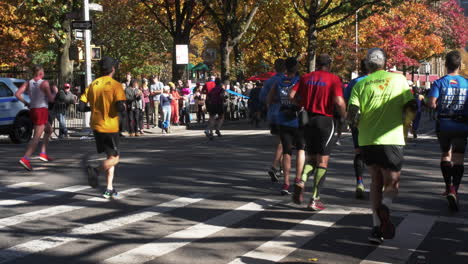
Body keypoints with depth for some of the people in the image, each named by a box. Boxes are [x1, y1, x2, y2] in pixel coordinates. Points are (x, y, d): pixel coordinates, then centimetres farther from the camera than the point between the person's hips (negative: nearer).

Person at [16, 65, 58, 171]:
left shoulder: (28, 83, 6)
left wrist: (25, 103, 7)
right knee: (36, 137, -11)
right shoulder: (44, 83, -10)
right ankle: (25, 159, -26)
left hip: (32, 110, 8)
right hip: (42, 111, -8)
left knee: (49, 130, 26)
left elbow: (17, 94, -5)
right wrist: (54, 91, 8)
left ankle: (43, 153, 19)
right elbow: (51, 99, -10)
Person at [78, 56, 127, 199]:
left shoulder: (92, 85, 4)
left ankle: (109, 188, 16)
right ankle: (96, 170, -26)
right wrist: (124, 107, 2)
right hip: (110, 127, -6)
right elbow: (120, 107, -20)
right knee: (114, 158, 3)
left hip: (96, 126, 6)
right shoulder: (115, 85, -11)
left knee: (110, 156, 18)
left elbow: (81, 106, 1)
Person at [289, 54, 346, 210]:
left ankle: (301, 182, -10)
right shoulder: (333, 79, -5)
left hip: (307, 120, 4)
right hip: (325, 120, -4)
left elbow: (292, 95, 1)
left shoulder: (306, 77, 7)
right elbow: (339, 102, -17)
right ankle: (315, 199, 1)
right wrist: (344, 115, 1)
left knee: (311, 157, 18)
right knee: (323, 161, 4)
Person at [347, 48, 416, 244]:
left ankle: (377, 227, 9)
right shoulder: (399, 79, 4)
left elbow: (351, 115, -6)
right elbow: (411, 109, -2)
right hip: (391, 140, -2)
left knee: (376, 180, 17)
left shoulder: (360, 85, 5)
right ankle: (384, 207, -25)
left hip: (367, 140, 2)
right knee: (391, 183, 8)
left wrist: (357, 124, 15)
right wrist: (404, 124, 17)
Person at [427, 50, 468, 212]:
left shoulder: (439, 83, -5)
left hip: (443, 125, 1)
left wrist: (439, 107, 4)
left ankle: (448, 186, 24)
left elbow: (431, 104, -16)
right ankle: (454, 189, -19)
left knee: (445, 154, 20)